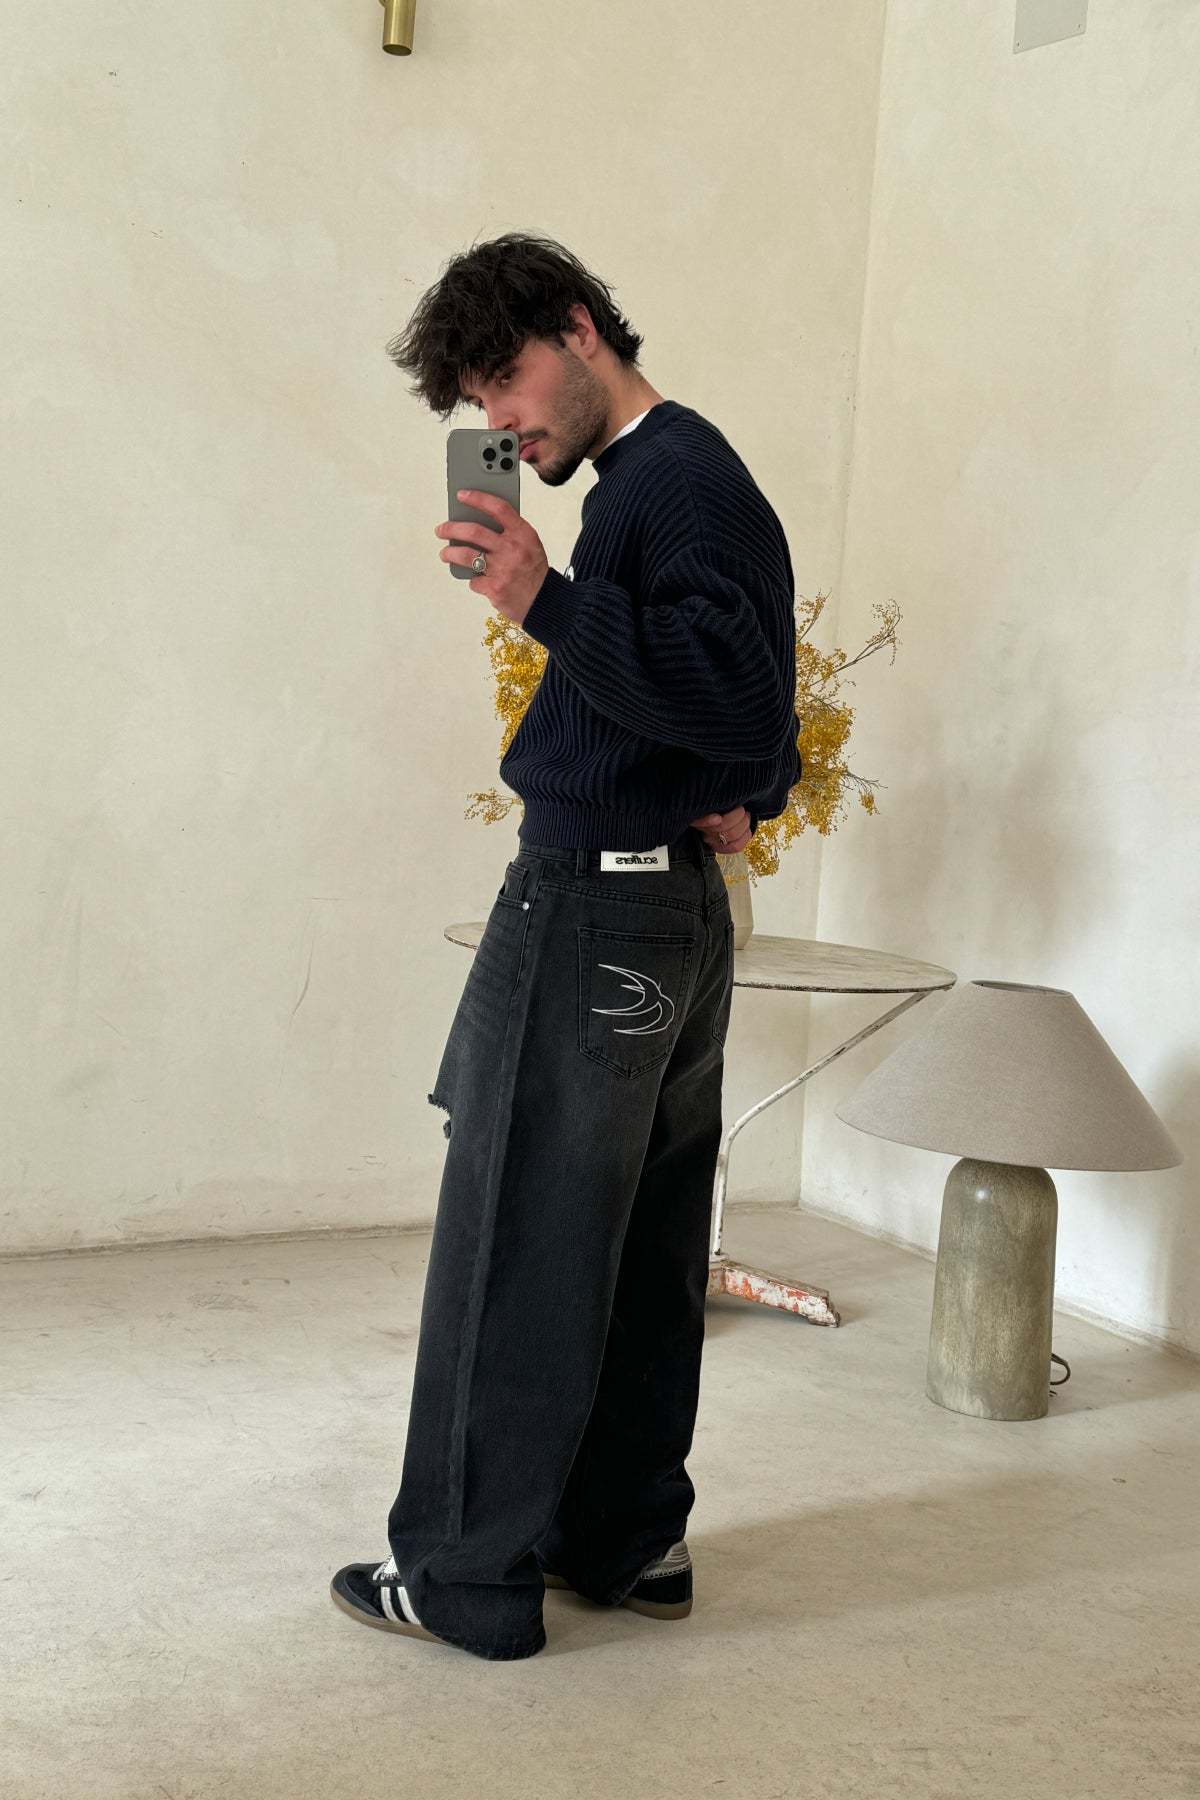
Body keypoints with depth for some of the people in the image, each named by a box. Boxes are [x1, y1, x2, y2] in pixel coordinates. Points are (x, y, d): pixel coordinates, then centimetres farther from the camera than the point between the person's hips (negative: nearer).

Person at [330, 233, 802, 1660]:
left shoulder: (675, 477, -13)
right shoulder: (668, 475, 18)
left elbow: (734, 699, -22)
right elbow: (761, 722, 23)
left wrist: (548, 605, -27)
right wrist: (734, 799, 5)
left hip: (592, 904, -10)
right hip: (675, 910, 10)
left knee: (516, 1245, -2)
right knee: (640, 1247, 14)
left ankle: (472, 1577, 7)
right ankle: (628, 1539, 25)